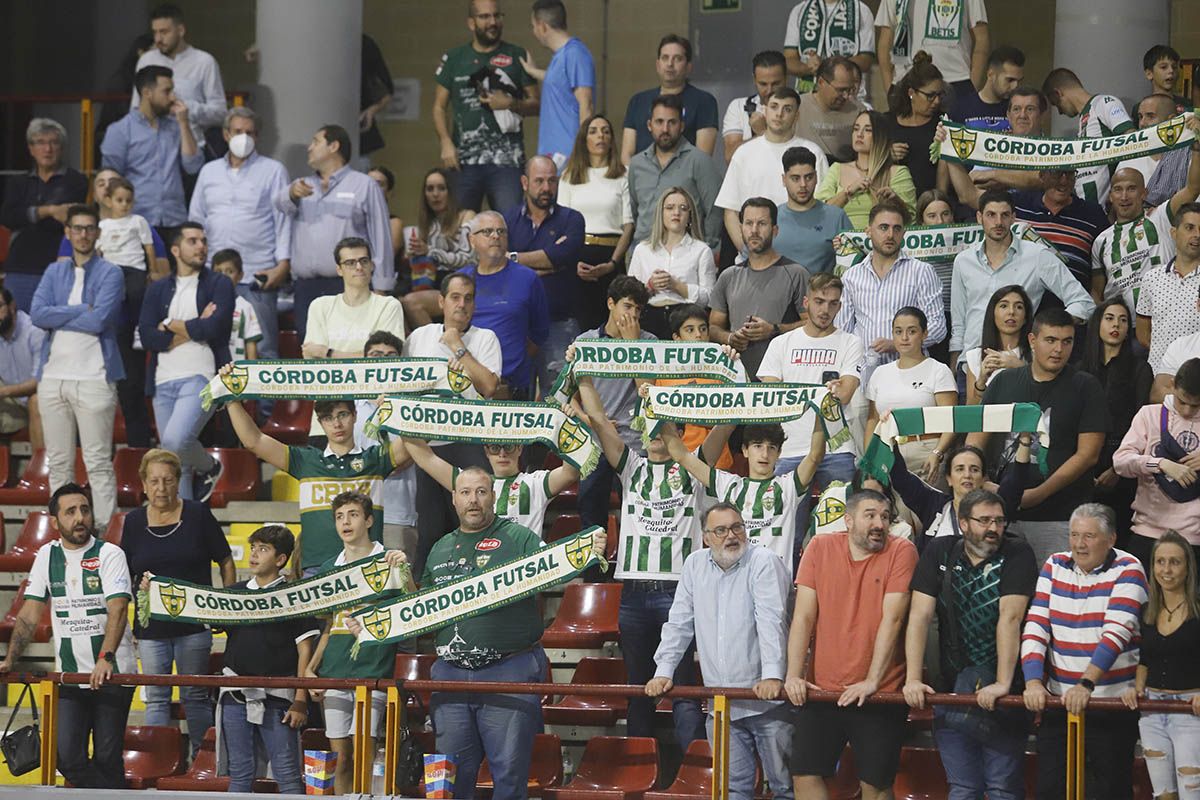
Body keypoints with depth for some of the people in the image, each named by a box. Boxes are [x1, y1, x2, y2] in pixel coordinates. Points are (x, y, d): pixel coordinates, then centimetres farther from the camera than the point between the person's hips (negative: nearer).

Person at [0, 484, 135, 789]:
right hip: (69, 675, 4)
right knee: (67, 757, -7)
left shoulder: (109, 554, -6)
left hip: (112, 675, -4)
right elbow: (30, 614, 9)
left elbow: (118, 609, -17)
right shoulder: (47, 556, 8)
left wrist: (105, 659, -31)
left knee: (107, 758, -1)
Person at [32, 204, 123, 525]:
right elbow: (37, 313, -1)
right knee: (58, 463, 7)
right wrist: (82, 310, -7)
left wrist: (58, 318, -2)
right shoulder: (54, 272, 15)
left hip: (94, 378, -5)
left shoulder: (110, 274, 1)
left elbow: (99, 321, -12)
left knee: (98, 463, -7)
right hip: (53, 377, 5)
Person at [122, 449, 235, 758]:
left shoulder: (197, 515, 0)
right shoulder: (134, 521, 5)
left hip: (194, 621, -2)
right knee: (156, 698, 3)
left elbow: (226, 562, 6)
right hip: (151, 626, 2)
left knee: (195, 696, 5)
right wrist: (139, 584, -12)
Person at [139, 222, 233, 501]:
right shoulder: (158, 289, 14)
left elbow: (215, 327, -12)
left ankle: (208, 467, 5)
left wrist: (171, 326, -1)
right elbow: (147, 336, 1)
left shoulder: (219, 284, 4)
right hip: (164, 381, 4)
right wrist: (194, 329, -6)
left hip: (200, 377, -4)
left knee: (175, 439, -25)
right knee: (175, 466, 4)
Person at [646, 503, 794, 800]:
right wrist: (663, 672, 5)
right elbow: (678, 624, 14)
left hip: (764, 698, -5)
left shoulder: (763, 563, -7)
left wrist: (772, 676, -28)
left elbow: (771, 621, -18)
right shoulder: (695, 565, 11)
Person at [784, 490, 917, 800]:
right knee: (805, 775, -1)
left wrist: (872, 681, -19)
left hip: (879, 693, -3)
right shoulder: (820, 548, 2)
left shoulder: (901, 552, -7)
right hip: (820, 690, 3)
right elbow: (804, 615, 0)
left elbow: (892, 620, -13)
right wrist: (794, 676, -8)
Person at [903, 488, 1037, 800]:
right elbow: (920, 616, -2)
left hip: (1002, 694, -2)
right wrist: (913, 679, -10)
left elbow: (1010, 619, -14)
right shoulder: (940, 552, 4)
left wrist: (1003, 683, -21)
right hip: (952, 690, 2)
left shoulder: (1016, 554, -5)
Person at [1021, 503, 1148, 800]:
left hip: (1111, 704, -4)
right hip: (1058, 699, 4)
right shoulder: (1055, 566, 7)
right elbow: (1035, 627, -1)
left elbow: (1116, 633, -19)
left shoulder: (1127, 570, -7)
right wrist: (1033, 681, -15)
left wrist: (1086, 684, -30)